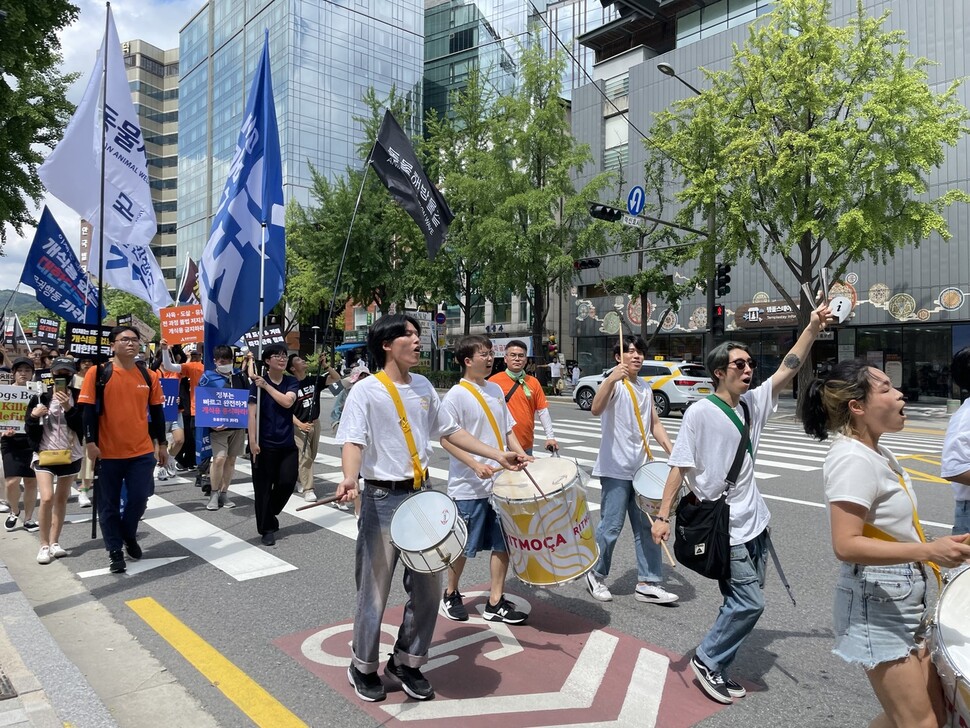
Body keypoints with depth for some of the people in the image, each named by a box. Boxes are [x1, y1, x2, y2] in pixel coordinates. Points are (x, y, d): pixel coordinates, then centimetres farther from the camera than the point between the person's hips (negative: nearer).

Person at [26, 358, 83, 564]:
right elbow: (30, 431, 2)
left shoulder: (79, 398, -2)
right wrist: (33, 416, -17)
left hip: (71, 455, 1)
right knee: (47, 498, -13)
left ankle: (54, 542, 20)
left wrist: (68, 408, -22)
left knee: (61, 499, 10)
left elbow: (82, 427, -11)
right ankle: (44, 545, -1)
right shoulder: (40, 398, -1)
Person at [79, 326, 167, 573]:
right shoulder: (98, 373, -5)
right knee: (109, 504, 7)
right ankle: (115, 551, 21)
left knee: (139, 499, 4)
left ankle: (129, 536, 33)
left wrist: (161, 444, 10)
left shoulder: (148, 376, 5)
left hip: (142, 451, 2)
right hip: (108, 451, -2)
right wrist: (90, 442, -13)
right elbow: (88, 410, -6)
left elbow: (157, 412, 10)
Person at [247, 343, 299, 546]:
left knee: (287, 482, 3)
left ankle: (269, 515, 30)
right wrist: (252, 441, -17)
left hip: (287, 444, 4)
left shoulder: (292, 382, 5)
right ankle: (267, 528, 16)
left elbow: (287, 402, -14)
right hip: (264, 444, -3)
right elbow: (252, 413, -10)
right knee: (263, 487, 2)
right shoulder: (257, 382, -5)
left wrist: (266, 386, -14)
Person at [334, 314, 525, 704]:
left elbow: (450, 431, 14)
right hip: (383, 499, -6)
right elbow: (352, 441, -20)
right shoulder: (366, 390, -11)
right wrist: (349, 479, -41)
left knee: (428, 587, 11)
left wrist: (497, 455, 10)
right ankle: (363, 668, 29)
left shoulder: (423, 387, 8)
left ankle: (406, 663, 31)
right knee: (374, 591, 6)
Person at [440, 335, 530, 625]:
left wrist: (523, 457, 3)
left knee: (502, 543, 9)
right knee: (464, 547, 8)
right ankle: (451, 594, 32)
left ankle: (495, 603, 22)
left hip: (500, 483, 6)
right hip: (469, 487, -6)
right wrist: (476, 465, -25)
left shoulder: (496, 390, 10)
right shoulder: (456, 395, -12)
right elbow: (446, 439, -15)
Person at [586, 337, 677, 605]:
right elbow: (596, 409, -29)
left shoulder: (646, 388, 13)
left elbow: (654, 424, 17)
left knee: (647, 526, 9)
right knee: (611, 526, 1)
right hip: (616, 469, -7)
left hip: (641, 468, 7)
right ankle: (595, 575, 21)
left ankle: (648, 583, 18)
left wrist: (671, 451, 4)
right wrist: (612, 378, -42)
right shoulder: (614, 383, -10)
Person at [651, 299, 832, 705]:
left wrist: (813, 328, -11)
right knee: (750, 603, -7)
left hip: (755, 523, 8)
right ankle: (707, 659, 13)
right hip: (724, 530, -8)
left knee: (744, 602, 15)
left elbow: (787, 370, 0)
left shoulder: (754, 403, 6)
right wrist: (662, 516, -16)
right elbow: (678, 466, -14)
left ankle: (716, 667, 30)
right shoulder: (700, 412, -14)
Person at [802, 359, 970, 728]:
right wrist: (927, 551, -31)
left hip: (902, 600, 10)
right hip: (876, 605, -10)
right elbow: (846, 545, -28)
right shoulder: (853, 459, -22)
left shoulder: (878, 453, 8)